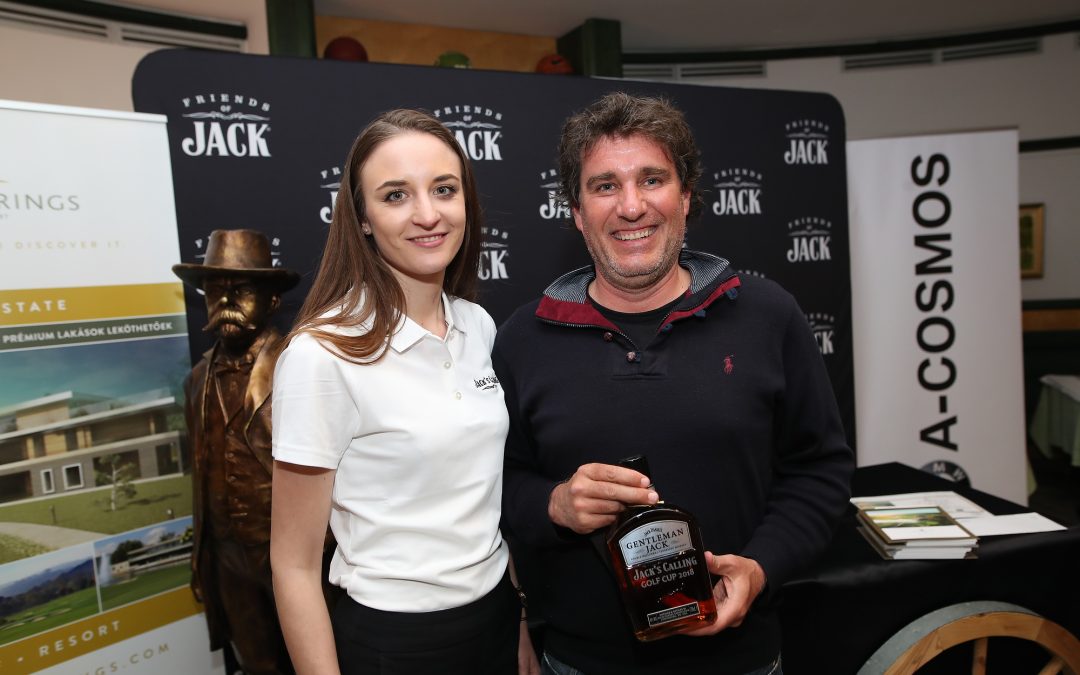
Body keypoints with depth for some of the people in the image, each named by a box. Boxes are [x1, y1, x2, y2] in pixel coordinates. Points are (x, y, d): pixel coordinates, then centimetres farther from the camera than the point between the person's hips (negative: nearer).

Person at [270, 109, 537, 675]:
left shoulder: (479, 326, -2)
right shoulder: (322, 354, -20)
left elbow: (490, 493, 8)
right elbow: (295, 565, -14)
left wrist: (526, 626, 10)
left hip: (498, 616, 6)